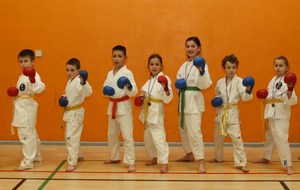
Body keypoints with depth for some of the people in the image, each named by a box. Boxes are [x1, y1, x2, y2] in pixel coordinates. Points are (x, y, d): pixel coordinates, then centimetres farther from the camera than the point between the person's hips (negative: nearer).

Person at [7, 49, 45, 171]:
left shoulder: (33, 75, -15)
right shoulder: (22, 76, 16)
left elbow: (40, 88, -32)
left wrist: (33, 81, -50)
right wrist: (14, 92, 5)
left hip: (27, 107, -10)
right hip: (21, 108, 10)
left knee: (26, 135, -9)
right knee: (31, 133, 22)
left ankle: (27, 162, -5)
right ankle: (36, 156, 36)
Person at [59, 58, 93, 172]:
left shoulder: (78, 81, -20)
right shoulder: (70, 81, 10)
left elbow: (88, 92, -37)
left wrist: (83, 83, -57)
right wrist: (63, 98, 1)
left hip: (75, 113, -10)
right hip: (69, 112, 10)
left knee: (72, 137, -13)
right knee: (69, 136, 21)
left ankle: (72, 163, -8)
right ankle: (78, 156, 38)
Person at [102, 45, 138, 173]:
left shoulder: (127, 73, -10)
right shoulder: (109, 74, 9)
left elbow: (134, 92, -15)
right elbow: (105, 87, 15)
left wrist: (129, 87, -36)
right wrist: (106, 91, -8)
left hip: (124, 106, -7)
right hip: (112, 106, 7)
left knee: (127, 135, -9)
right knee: (112, 134, 18)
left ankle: (131, 162, -4)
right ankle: (115, 157, 35)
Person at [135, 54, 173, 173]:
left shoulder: (164, 79, -12)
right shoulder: (150, 81, 12)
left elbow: (167, 99, -17)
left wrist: (166, 88, -34)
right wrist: (142, 98, 5)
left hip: (156, 112, -8)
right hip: (147, 112, 8)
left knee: (159, 137, -14)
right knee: (148, 137, 17)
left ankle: (164, 163, -10)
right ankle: (155, 158, 33)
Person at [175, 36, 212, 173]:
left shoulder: (201, 64, -8)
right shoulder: (184, 66, 13)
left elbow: (205, 85, -18)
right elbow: (179, 80, 19)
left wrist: (202, 72, -34)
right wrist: (178, 84, -4)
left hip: (194, 100, -8)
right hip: (183, 99, 8)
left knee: (194, 131, -16)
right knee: (183, 129, 18)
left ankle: (201, 162, -14)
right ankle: (189, 154, 35)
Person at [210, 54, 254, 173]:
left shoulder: (239, 81, -9)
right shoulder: (220, 82, 5)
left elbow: (245, 97, -18)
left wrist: (248, 90, -38)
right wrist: (216, 100, 1)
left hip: (232, 113, -5)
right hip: (221, 112, 5)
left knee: (236, 138, -11)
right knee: (218, 137, 17)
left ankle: (241, 163, -5)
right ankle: (218, 157, 38)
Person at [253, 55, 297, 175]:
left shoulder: (287, 81, -13)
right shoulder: (273, 80, 12)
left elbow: (292, 101, -20)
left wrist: (290, 91, -36)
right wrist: (265, 96, 5)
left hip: (281, 115, -8)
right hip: (271, 113, 8)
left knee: (281, 139, -14)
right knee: (269, 137, 23)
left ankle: (288, 165, -7)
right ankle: (266, 157, 41)